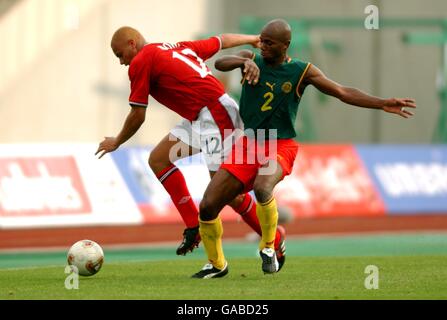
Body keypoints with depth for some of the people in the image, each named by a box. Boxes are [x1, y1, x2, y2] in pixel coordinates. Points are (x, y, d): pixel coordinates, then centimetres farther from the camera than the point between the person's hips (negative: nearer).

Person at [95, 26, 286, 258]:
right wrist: (254, 40, 42)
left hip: (215, 115, -10)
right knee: (158, 160, 10)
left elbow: (137, 116, -1)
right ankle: (193, 226, 9)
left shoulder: (140, 63, -5)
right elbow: (223, 41, 28)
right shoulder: (178, 47, 19)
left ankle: (275, 240, 6)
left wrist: (116, 142, 14)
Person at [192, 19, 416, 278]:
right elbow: (220, 64, -15)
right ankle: (217, 264, 19)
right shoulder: (252, 59, 3)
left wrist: (382, 104, -16)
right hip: (249, 144, 3)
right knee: (208, 206, -6)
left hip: (280, 147, -3)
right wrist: (245, 62, -36)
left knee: (262, 187, -37)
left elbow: (342, 92, -5)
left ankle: (269, 247, -12)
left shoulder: (302, 71, -3)